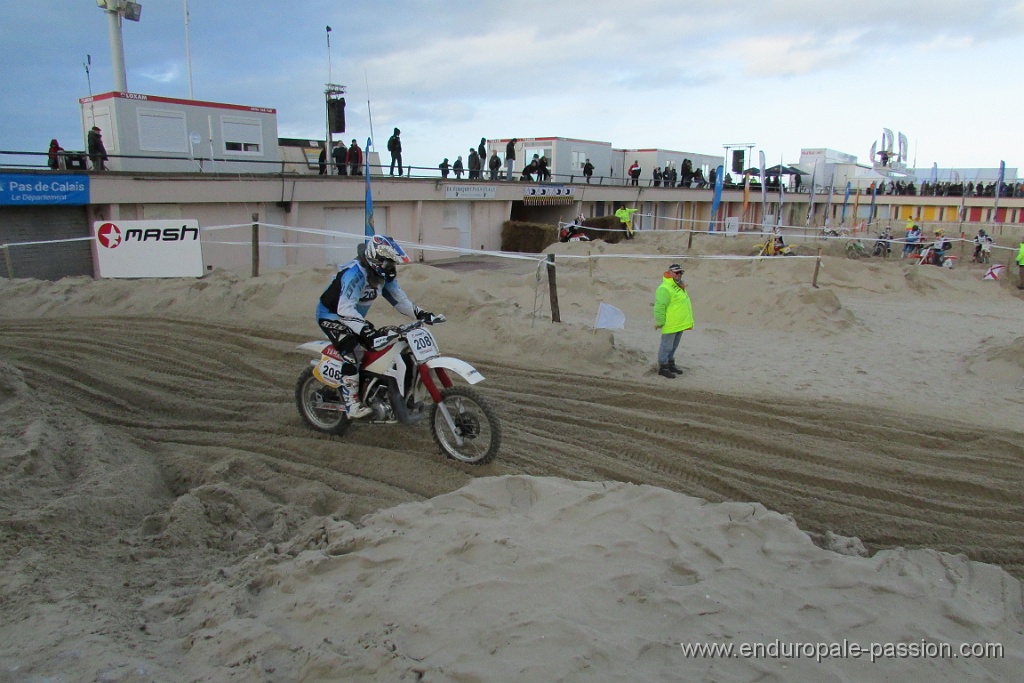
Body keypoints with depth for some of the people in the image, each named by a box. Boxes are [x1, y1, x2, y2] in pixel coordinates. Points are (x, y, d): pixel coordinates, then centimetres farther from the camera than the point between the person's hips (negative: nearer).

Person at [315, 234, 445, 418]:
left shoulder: (384, 274, -5)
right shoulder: (355, 273, -32)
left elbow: (398, 298, 3)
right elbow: (345, 309, -41)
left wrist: (421, 314, -10)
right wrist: (367, 331, -51)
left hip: (354, 317, 9)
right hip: (332, 315, -9)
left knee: (382, 345, 8)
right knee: (352, 351, -29)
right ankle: (352, 404, -26)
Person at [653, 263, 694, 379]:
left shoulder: (678, 287, 15)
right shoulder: (665, 288, -19)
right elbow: (659, 307, -22)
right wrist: (660, 322, -19)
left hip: (679, 324, 10)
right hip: (670, 325, -10)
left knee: (674, 346, 19)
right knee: (666, 346, -1)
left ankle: (671, 364, 31)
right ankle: (663, 367, 7)